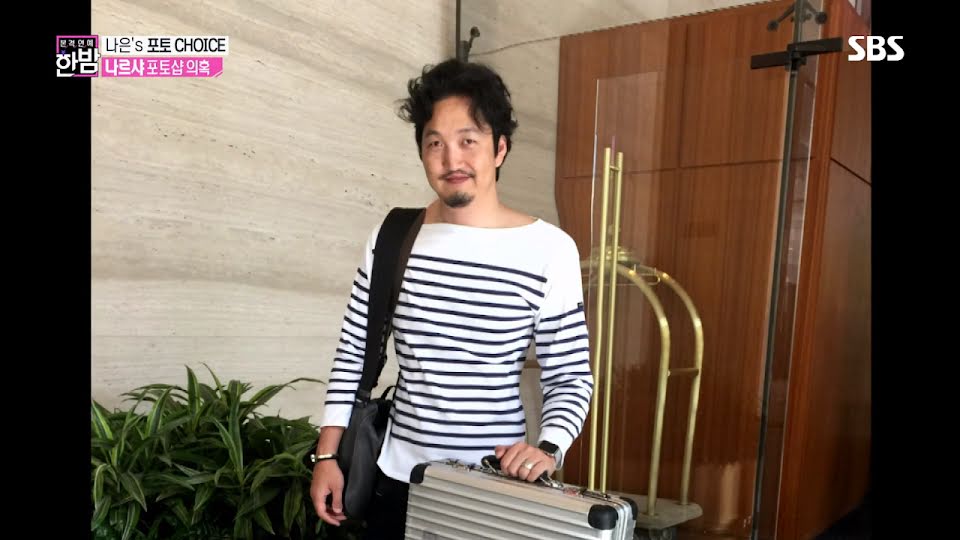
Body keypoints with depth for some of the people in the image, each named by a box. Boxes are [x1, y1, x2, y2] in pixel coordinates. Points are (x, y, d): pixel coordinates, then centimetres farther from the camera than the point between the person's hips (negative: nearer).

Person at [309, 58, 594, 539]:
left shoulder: (549, 250, -11)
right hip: (399, 477, 3)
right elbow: (353, 353, 3)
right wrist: (328, 454, 2)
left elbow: (570, 377, -6)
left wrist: (549, 447, -22)